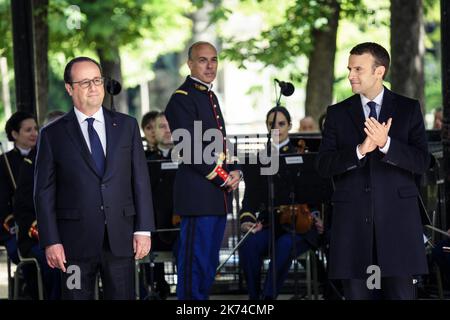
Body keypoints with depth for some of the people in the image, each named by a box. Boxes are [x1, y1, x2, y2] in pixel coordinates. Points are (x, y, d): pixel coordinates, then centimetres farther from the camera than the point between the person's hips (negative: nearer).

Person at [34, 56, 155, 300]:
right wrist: (51, 241, -6)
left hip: (120, 239, 2)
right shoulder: (53, 134, 3)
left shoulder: (127, 126, 10)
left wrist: (143, 229, 1)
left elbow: (140, 180, 8)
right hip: (76, 241, -2)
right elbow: (44, 192, 1)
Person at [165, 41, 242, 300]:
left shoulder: (211, 97, 18)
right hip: (198, 196, -9)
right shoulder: (182, 99, -10)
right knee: (195, 262, -7)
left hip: (219, 197, 9)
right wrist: (223, 178, -13)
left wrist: (233, 172, 5)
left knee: (210, 263, 11)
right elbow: (191, 150, -17)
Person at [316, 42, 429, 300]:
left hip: (397, 219, -1)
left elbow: (422, 162, -2)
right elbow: (324, 165, 1)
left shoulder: (409, 109, 7)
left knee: (401, 292, -4)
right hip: (353, 218, 1)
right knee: (357, 293, 1)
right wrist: (360, 150, -17)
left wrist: (386, 143, -19)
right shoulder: (338, 113, 10)